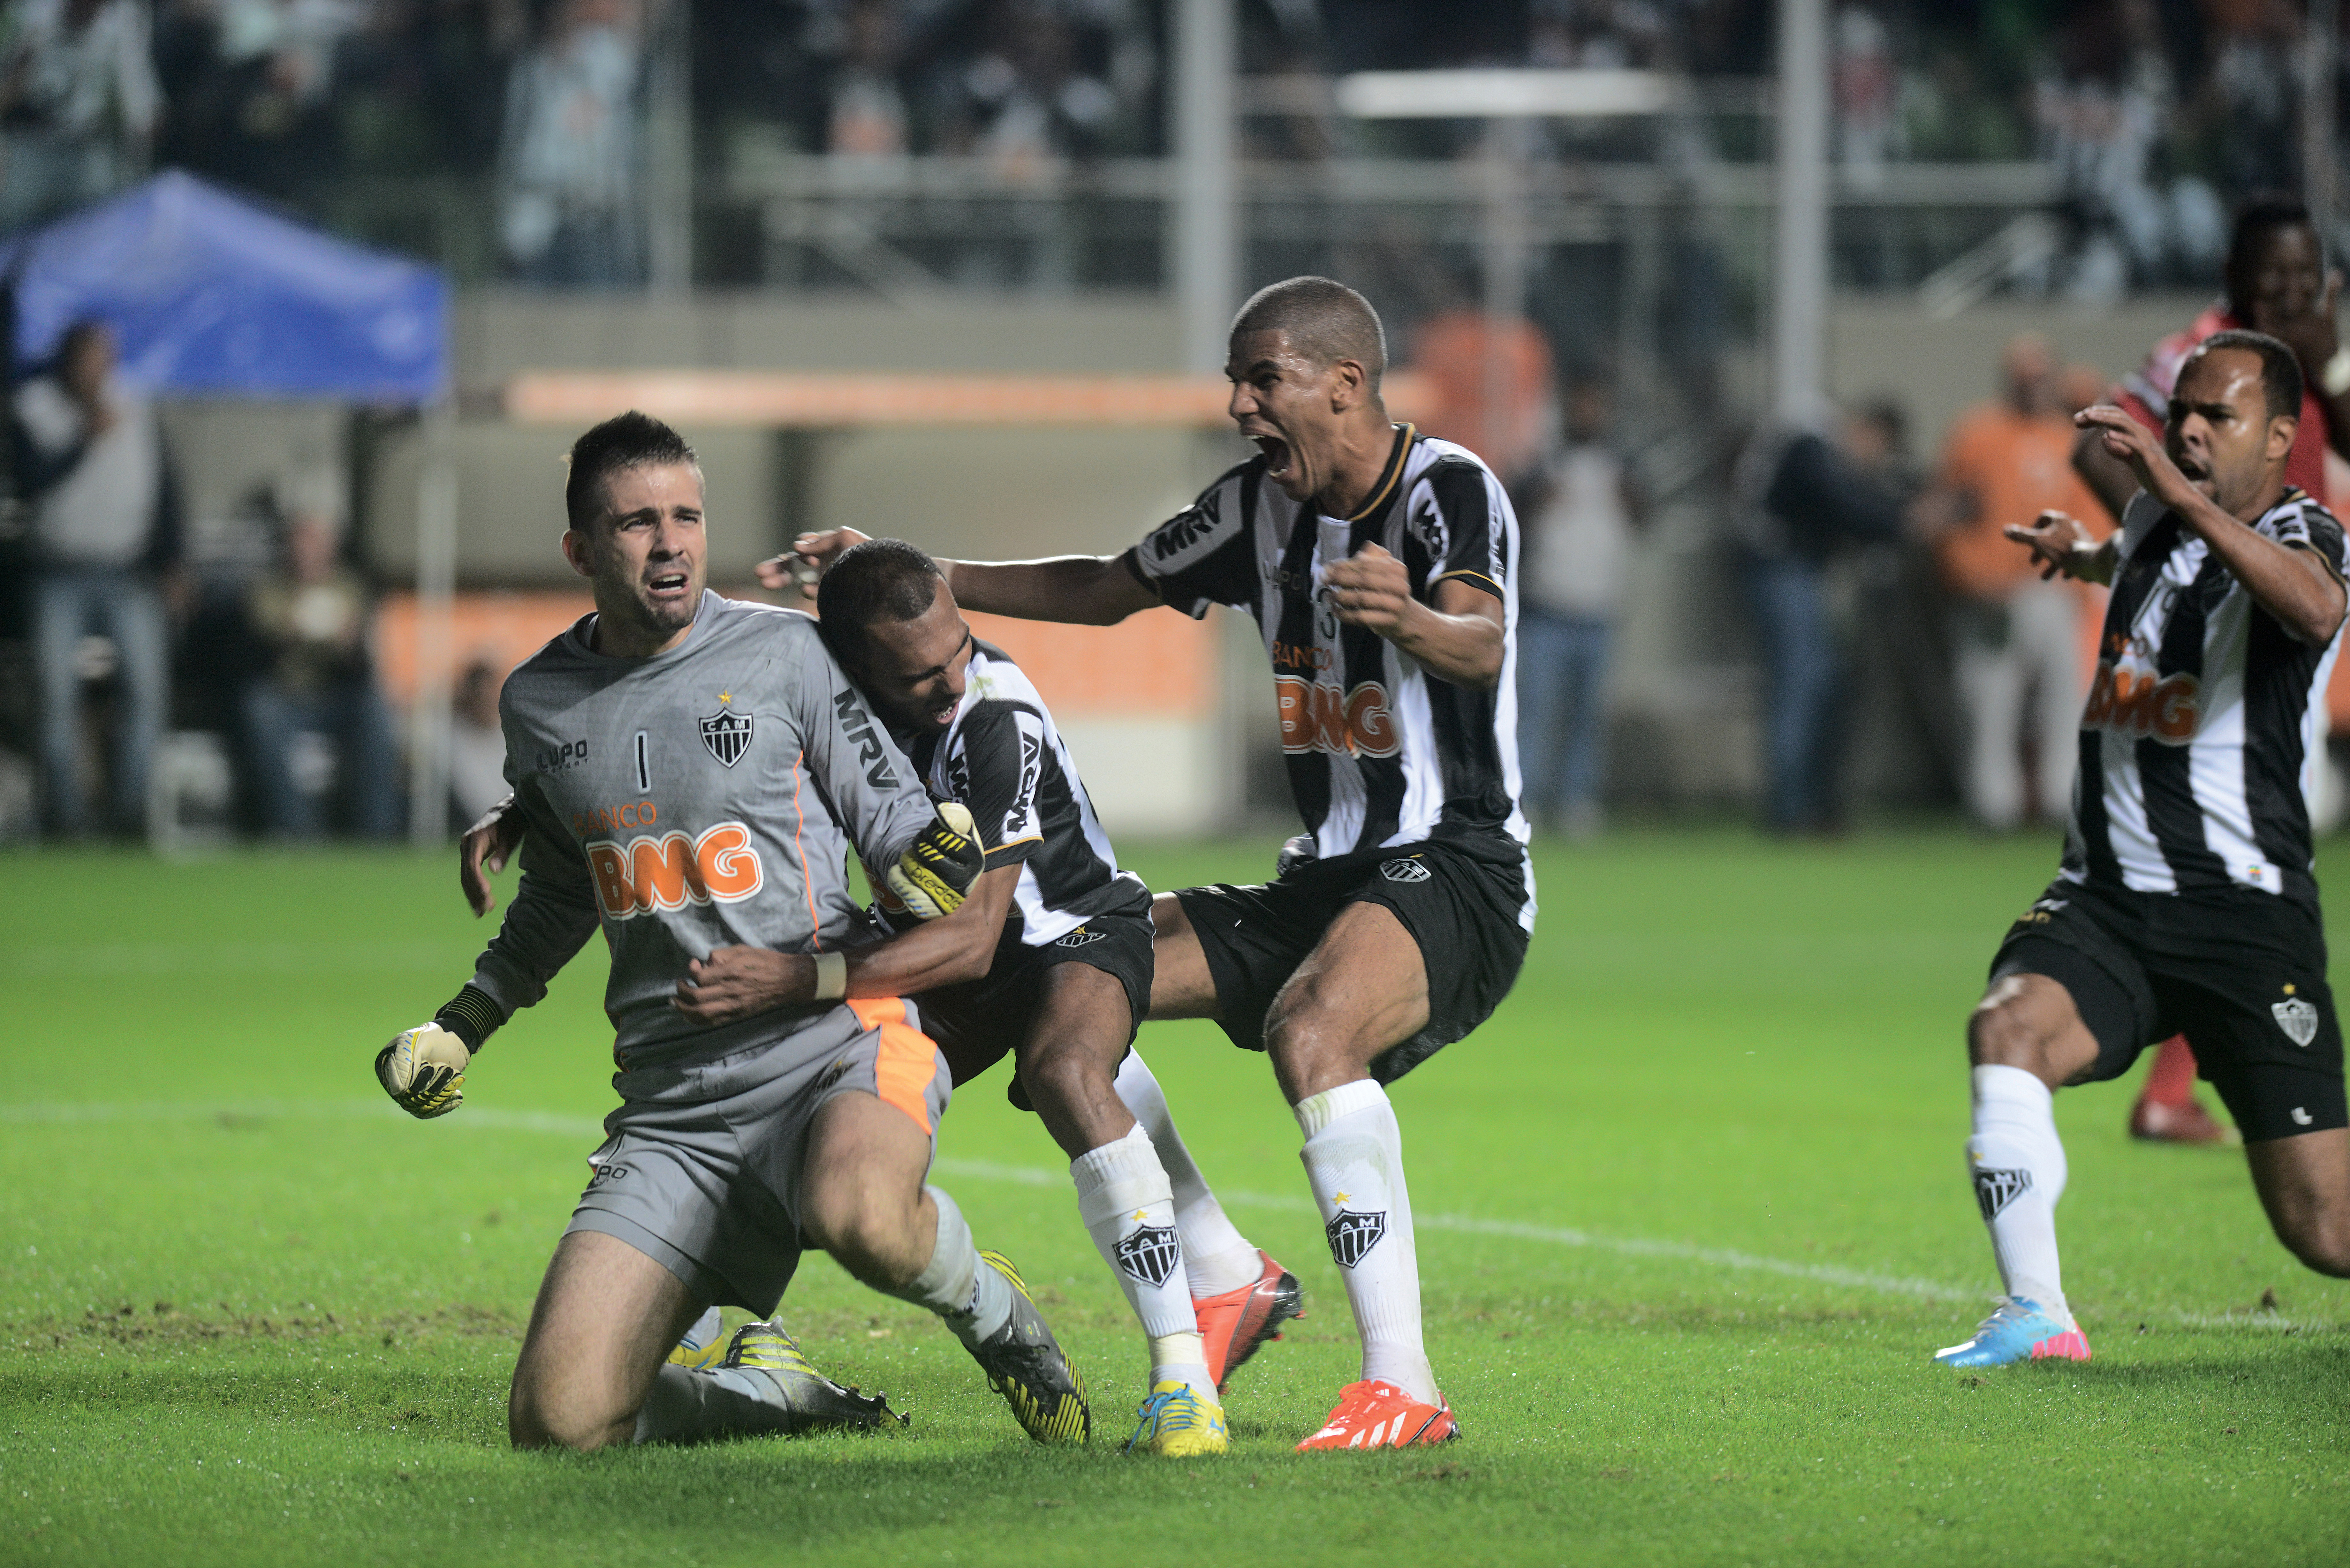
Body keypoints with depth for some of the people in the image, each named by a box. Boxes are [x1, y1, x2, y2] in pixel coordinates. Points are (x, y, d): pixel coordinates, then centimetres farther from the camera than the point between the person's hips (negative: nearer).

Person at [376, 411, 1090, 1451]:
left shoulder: (787, 655, -2)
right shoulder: (539, 704, 10)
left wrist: (806, 976, -17)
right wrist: (466, 1022, 25)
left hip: (838, 1043, -4)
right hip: (671, 1110, 4)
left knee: (860, 1217, -41)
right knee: (558, 1425, -12)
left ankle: (995, 1314, -5)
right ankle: (769, 1391, 18)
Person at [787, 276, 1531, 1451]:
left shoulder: (1448, 490, -14)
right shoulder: (1261, 505, 9)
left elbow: (1482, 647, -33)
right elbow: (1111, 590, 24)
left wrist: (1409, 619, -56)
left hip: (1454, 877, -9)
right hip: (1323, 879, 9)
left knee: (1309, 1030, -36)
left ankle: (1401, 1385, -37)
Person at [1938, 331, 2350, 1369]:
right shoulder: (2158, 518, 13)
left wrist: (2183, 498, -43)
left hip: (2246, 913, -5)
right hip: (2104, 897, 5)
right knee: (2007, 1027, -28)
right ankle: (2035, 1315, -22)